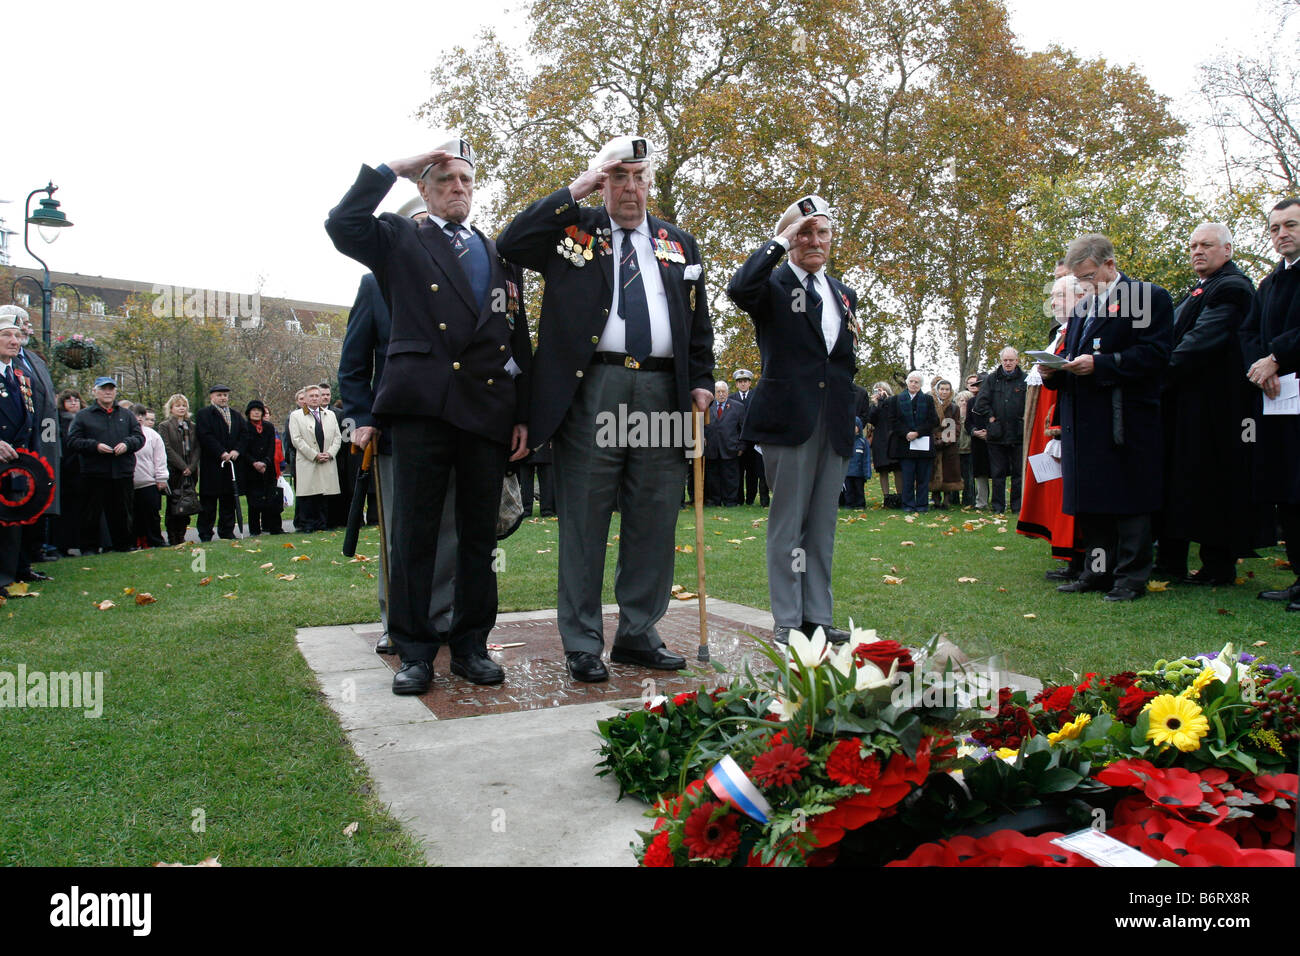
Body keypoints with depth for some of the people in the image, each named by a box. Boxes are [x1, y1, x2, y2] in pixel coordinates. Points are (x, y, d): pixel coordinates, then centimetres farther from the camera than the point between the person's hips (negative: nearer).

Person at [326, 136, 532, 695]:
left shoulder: (500, 256, 21)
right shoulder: (400, 241, 13)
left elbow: (519, 341, 18)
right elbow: (342, 225, -8)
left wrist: (523, 416, 11)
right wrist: (395, 167, -1)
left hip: (489, 411, 3)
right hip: (422, 407, -3)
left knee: (479, 535, 6)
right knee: (414, 534, 0)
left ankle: (470, 647, 17)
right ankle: (414, 652, 9)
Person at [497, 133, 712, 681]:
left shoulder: (680, 244, 20)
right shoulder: (572, 229, 11)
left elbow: (699, 322, 21)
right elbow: (510, 246, -5)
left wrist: (701, 381, 8)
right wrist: (574, 191, -3)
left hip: (662, 393, 4)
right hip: (591, 390, -3)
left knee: (654, 523, 6)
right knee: (584, 522, 0)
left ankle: (638, 635, 19)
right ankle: (582, 644, 10)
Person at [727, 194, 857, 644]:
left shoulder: (844, 294, 19)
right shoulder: (773, 285, 0)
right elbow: (738, 289, -24)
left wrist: (848, 415, 12)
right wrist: (781, 239, -16)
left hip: (835, 424, 6)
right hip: (789, 418, -6)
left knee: (823, 524, 10)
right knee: (788, 522, 0)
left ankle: (819, 615, 18)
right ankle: (787, 620, 8)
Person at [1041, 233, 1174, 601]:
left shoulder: (1150, 297, -2)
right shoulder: (1081, 308, 20)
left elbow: (1155, 354, -13)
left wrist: (1099, 364, -20)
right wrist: (1054, 371, 2)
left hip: (1126, 421, -7)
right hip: (1085, 421, 7)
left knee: (1129, 501, -2)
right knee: (1090, 502, 10)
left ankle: (1131, 577, 6)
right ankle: (1098, 572, 19)